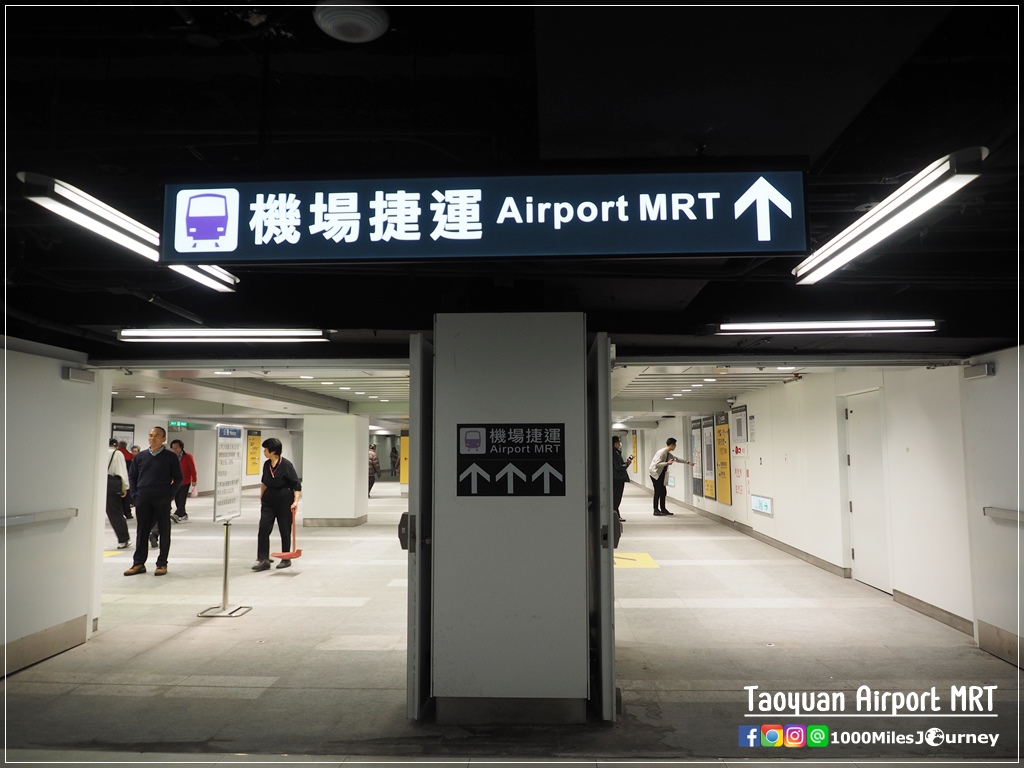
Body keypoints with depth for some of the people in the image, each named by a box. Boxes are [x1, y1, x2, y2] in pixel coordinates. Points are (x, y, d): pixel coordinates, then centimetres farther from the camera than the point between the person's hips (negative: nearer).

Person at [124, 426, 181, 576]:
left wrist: (169, 494, -7)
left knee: (164, 531, 3)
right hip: (142, 500, 3)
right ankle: (138, 563, 17)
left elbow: (178, 478, 3)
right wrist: (134, 494, 3)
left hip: (162, 501, -3)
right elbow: (132, 476, 14)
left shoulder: (170, 457, 0)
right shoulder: (140, 456, 9)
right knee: (141, 532, 8)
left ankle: (162, 564, 10)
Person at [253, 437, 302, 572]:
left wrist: (296, 501, -23)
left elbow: (297, 485, -14)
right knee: (263, 529, -6)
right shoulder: (266, 464, 2)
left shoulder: (286, 465, -16)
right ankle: (264, 560, -4)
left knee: (285, 530, 5)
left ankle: (286, 559, 20)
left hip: (284, 501, -5)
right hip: (269, 501, 5)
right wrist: (262, 496, 24)